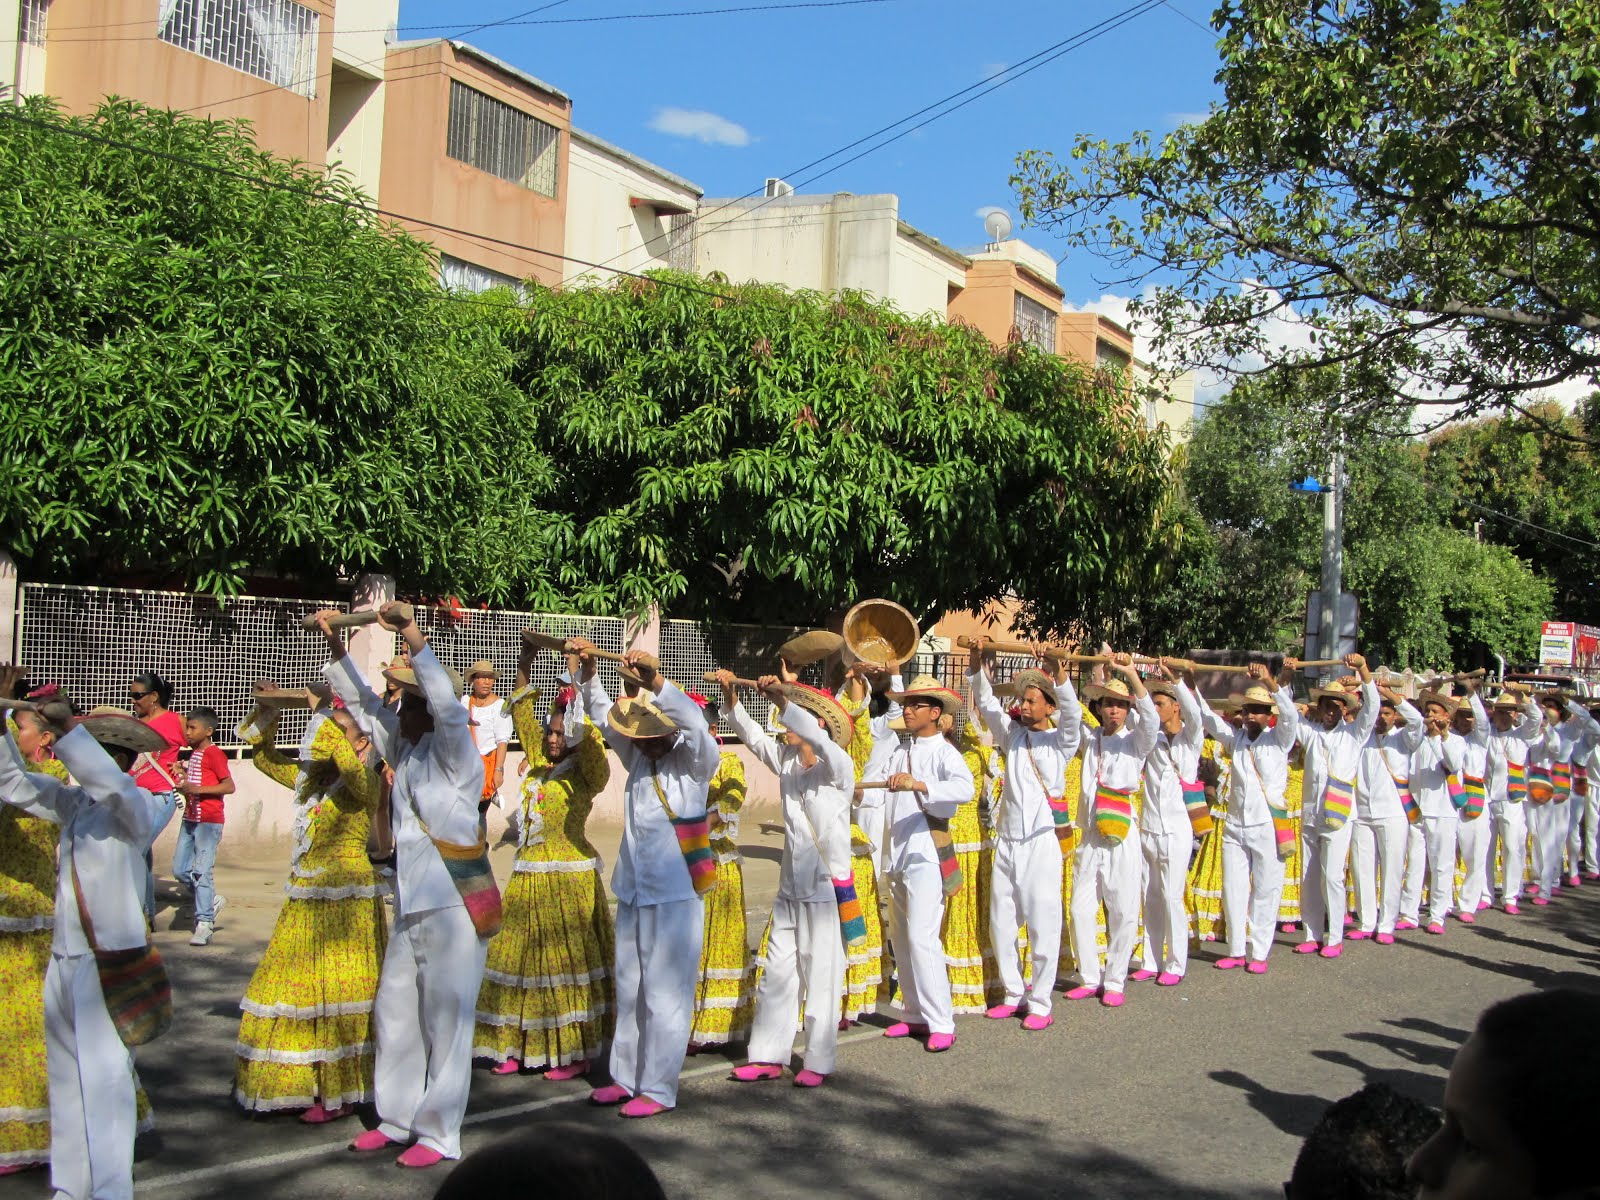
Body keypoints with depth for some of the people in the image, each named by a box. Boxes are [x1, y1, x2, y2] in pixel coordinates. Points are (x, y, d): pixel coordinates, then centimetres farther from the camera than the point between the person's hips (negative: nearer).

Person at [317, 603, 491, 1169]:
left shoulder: (454, 753, -10)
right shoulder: (404, 751, 9)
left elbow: (448, 706, -28)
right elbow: (363, 703, 16)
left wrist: (416, 640, -34)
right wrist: (337, 648, 9)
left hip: (453, 906, -8)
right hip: (410, 904, 8)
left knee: (445, 1020, 0)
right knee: (395, 1013, 14)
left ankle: (439, 1133, 10)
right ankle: (397, 1118, 27)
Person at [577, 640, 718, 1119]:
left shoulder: (694, 762, -10)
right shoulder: (638, 756, 6)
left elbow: (696, 726, -30)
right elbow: (603, 716, 15)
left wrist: (655, 681, -37)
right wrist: (589, 672, 3)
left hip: (675, 894, -7)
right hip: (633, 891, 7)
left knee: (666, 993, -1)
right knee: (630, 989, 15)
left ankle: (659, 1088, 9)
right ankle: (627, 1075, 27)